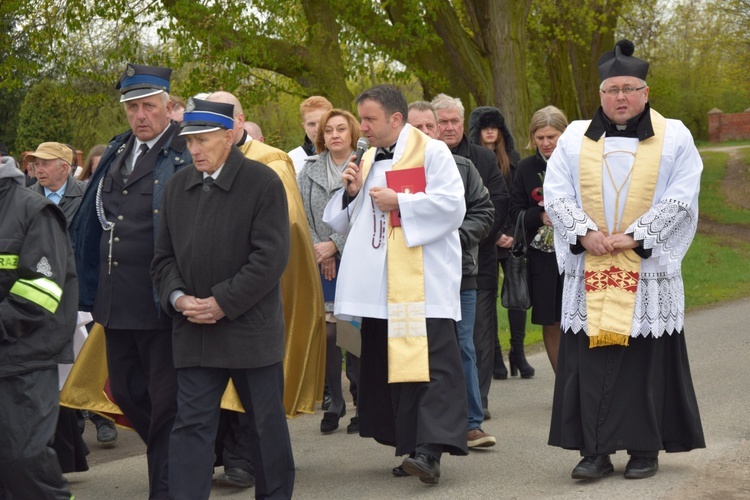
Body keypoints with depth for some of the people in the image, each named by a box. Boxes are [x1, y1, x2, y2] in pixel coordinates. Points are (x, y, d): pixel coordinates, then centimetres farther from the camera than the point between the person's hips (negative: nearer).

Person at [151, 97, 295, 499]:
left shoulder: (263, 183, -7)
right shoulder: (177, 187, 9)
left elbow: (271, 258, -14)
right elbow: (164, 256, 12)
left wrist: (222, 303, -17)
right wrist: (178, 298, -7)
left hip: (251, 329, -4)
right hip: (193, 332, 4)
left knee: (267, 422, 9)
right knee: (191, 424, 0)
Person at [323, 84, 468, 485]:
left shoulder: (431, 152, -1)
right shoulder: (367, 161, 20)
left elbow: (451, 204, -13)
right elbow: (346, 223, 24)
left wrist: (400, 203, -13)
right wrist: (351, 194, 5)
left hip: (423, 282, -7)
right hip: (379, 285, 7)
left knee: (431, 362, -13)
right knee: (388, 362, 7)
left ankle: (431, 449, -20)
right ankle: (408, 444, 15)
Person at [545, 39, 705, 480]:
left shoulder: (674, 137, 5)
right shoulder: (575, 138, 11)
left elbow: (680, 198, -4)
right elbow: (556, 193, 3)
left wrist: (634, 236, -14)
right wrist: (584, 233, -13)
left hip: (649, 269, -2)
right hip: (589, 271, 2)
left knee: (647, 359, 0)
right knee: (590, 359, -2)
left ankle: (646, 449, 8)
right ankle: (595, 451, 1)